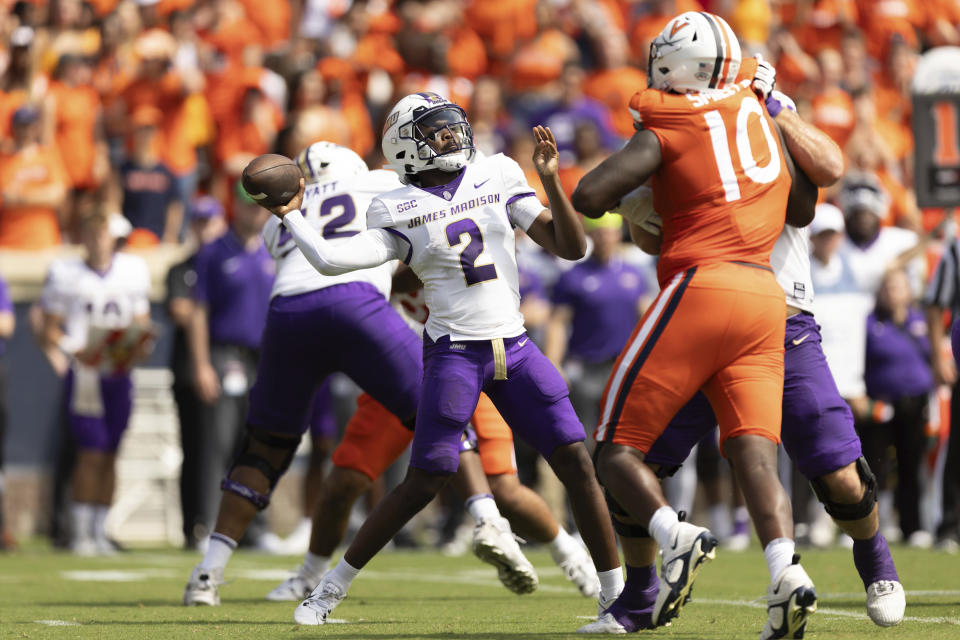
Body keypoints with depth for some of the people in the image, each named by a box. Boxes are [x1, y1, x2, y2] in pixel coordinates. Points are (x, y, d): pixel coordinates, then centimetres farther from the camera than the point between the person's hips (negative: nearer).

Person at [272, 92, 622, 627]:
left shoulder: (497, 178, 6)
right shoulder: (399, 212, -1)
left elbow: (571, 247, 3)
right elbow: (331, 260, -10)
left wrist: (551, 180, -8)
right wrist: (290, 215, -7)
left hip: (514, 347, 3)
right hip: (454, 354, -3)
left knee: (577, 463, -4)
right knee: (424, 483, -7)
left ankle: (615, 589, 6)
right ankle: (333, 586, 7)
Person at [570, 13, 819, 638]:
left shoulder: (668, 131, 0)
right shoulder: (758, 115, 17)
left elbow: (588, 197, -8)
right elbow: (802, 208, 31)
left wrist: (633, 200, 11)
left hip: (701, 285, -5)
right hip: (766, 295, 5)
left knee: (617, 449, 2)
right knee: (755, 453, -3)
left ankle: (675, 535, -23)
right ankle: (786, 569, -26)